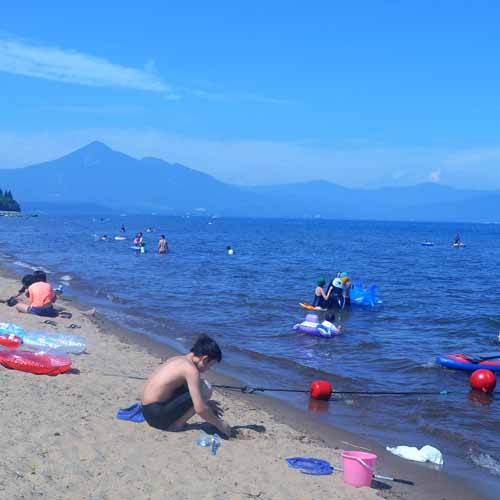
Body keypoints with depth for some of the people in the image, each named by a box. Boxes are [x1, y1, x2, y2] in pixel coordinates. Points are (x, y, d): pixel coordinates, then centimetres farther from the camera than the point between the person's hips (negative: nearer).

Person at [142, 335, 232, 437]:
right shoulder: (191, 369, -14)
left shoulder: (178, 360, 13)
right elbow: (200, 409, -18)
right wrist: (220, 425, -4)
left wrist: (206, 403, 29)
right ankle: (176, 424, -4)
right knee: (205, 388, -11)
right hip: (157, 414, -9)